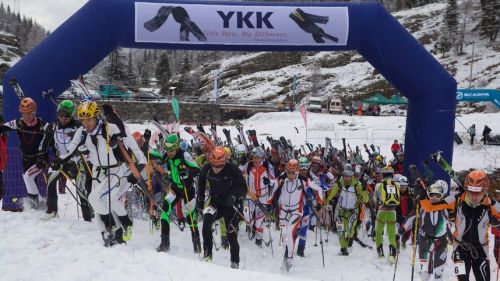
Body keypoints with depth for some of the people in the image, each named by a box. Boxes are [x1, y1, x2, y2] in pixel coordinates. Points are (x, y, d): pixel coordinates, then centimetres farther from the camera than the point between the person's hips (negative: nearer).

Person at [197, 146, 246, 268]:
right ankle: (207, 254, -15)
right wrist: (200, 198, 7)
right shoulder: (206, 169, -11)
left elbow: (243, 188, -18)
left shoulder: (233, 170, -22)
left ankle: (235, 263, 21)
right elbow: (201, 182, 10)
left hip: (231, 205, -2)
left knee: (232, 236, -1)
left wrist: (234, 196, -36)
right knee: (207, 219, -28)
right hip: (215, 202, 3)